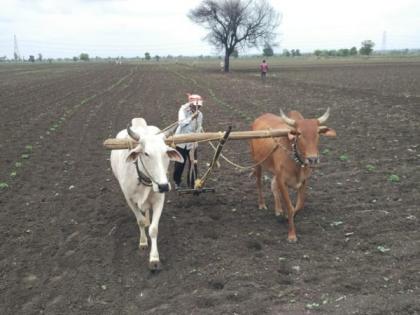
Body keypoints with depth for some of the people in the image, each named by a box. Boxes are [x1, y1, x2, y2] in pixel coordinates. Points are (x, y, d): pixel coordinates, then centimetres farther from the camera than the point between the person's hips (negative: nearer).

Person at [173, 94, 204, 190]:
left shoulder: (199, 114, -4)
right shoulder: (183, 110, -15)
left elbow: (198, 129, 2)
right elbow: (181, 123, -32)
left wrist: (195, 141, -7)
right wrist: (192, 116, -41)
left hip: (192, 143, 2)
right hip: (181, 141, -2)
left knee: (193, 163, -2)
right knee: (179, 163, 6)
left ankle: (192, 184, 13)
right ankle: (177, 182, 31)